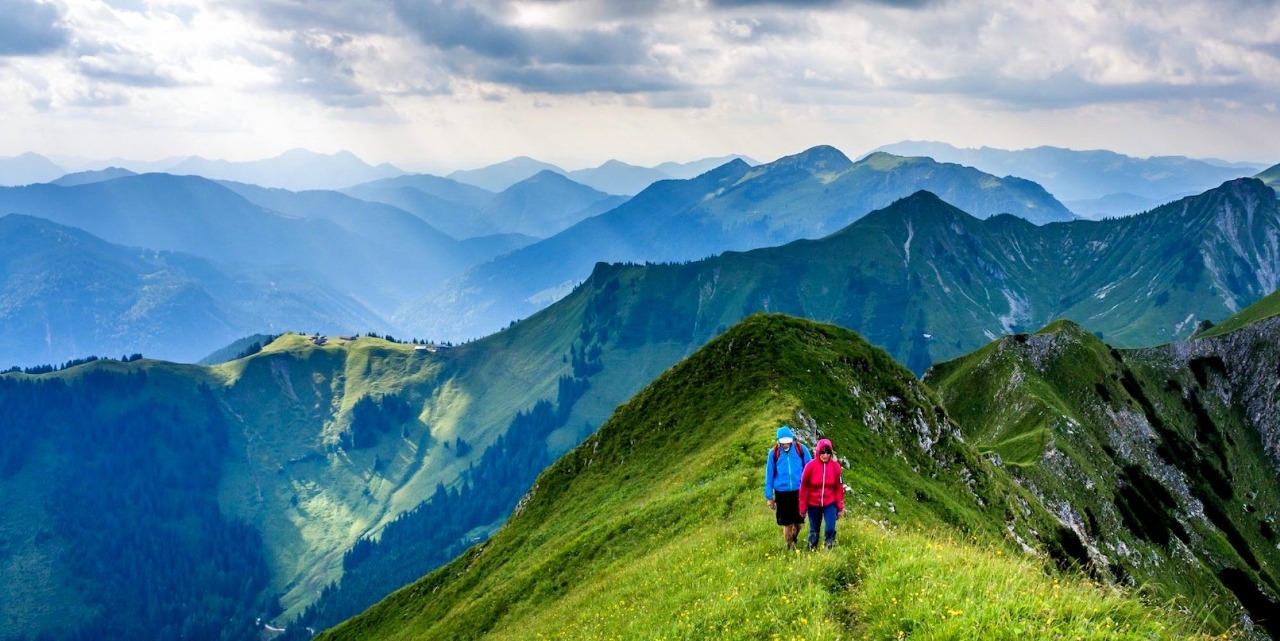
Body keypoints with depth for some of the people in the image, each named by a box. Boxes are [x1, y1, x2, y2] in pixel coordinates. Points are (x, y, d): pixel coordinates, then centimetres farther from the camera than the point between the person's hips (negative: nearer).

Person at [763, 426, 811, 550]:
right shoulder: (774, 452, -3)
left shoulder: (801, 449, -4)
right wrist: (769, 496, 5)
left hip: (799, 491, 0)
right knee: (787, 523, 5)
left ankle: (793, 540, 38)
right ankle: (789, 547, 23)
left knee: (799, 522, 9)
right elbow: (769, 474, 4)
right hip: (782, 492, 0)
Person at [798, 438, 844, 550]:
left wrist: (840, 507, 0)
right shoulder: (810, 466, -14)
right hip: (813, 504, 0)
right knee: (814, 530, 12)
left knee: (830, 529, -7)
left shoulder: (835, 466, -9)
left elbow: (839, 488, -1)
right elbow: (803, 487, -5)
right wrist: (803, 507, -3)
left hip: (830, 503, 0)